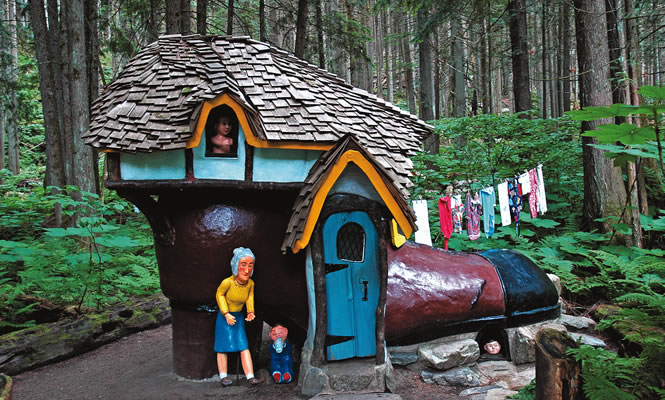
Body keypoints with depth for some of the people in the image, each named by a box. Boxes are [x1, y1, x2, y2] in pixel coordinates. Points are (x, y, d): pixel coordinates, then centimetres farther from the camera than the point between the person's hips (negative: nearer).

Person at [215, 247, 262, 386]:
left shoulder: (250, 283, -14)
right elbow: (219, 294, -9)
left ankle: (250, 377, 0)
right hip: (225, 316, -3)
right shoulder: (227, 282, -28)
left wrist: (250, 312, -2)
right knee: (223, 346, 1)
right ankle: (223, 376, 13)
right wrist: (226, 314, -12)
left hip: (239, 317, 4)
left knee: (244, 346, -1)